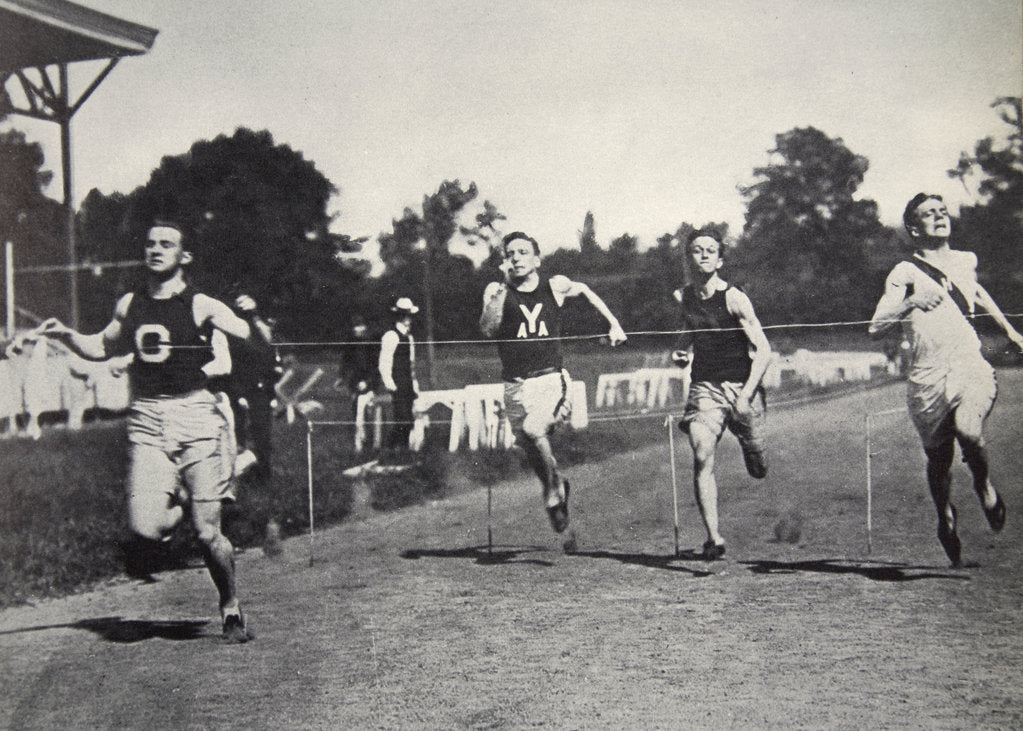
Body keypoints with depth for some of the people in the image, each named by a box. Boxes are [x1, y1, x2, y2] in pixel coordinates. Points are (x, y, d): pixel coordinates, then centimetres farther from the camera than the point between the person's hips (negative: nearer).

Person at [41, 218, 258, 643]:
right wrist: (66, 335, 11)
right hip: (147, 420, 3)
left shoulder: (200, 306, 0)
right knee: (146, 527, -15)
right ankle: (177, 509, 22)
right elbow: (102, 348, 28)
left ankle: (231, 610, 19)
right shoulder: (129, 305, 12)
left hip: (195, 416, -3)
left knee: (207, 533, -5)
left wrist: (251, 319, -24)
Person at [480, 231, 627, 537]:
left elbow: (585, 291, 25)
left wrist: (614, 324, 21)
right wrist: (502, 289, -23)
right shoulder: (496, 290, 0)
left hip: (552, 380, -2)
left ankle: (555, 488, -5)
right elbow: (488, 329, -16)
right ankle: (555, 490, 36)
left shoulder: (555, 286, 4)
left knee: (533, 429, -28)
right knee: (533, 454, 6)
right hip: (516, 387, 2)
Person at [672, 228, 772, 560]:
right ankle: (714, 537, -17)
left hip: (741, 386, -3)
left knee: (759, 470, 6)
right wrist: (683, 353, 4)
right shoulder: (683, 297, 5)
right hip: (704, 388, 3)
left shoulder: (734, 299, -10)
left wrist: (746, 395, -20)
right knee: (702, 458, -18)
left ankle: (748, 445, 44)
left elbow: (763, 350, -11)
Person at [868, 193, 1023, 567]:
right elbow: (876, 327, -11)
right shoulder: (904, 273, -1)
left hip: (971, 368, 1)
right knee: (938, 459, 7)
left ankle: (984, 484, 3)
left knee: (967, 430, -27)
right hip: (928, 378, -1)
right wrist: (911, 302, -26)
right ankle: (946, 517, 36)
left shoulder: (966, 261, 12)